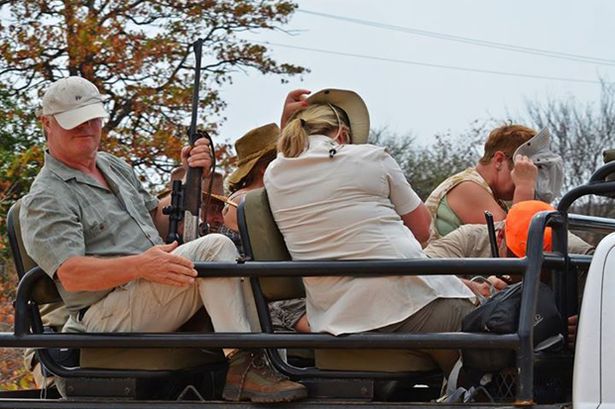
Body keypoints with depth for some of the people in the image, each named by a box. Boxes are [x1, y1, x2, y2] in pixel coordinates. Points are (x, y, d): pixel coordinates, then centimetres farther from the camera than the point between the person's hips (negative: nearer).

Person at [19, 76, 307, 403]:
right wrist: (140, 265, -33)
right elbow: (71, 275, -19)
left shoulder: (115, 167, 23)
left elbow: (159, 221, 30)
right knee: (213, 248, -25)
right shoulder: (45, 198, -5)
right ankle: (242, 366, -32)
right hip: (108, 312, -8)